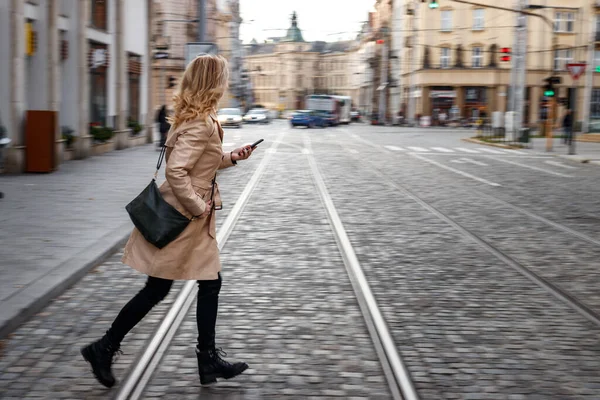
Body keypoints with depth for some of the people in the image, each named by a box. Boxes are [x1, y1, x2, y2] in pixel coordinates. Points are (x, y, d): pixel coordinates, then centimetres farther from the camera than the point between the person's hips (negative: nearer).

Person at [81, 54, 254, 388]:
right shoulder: (203, 123, -22)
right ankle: (104, 349, 16)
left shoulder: (195, 117, 8)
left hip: (195, 221, 10)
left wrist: (232, 157, 12)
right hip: (183, 219, -10)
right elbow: (176, 170, -31)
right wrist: (199, 208, -21)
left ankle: (209, 360, 21)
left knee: (211, 284, 13)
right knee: (157, 289, 2)